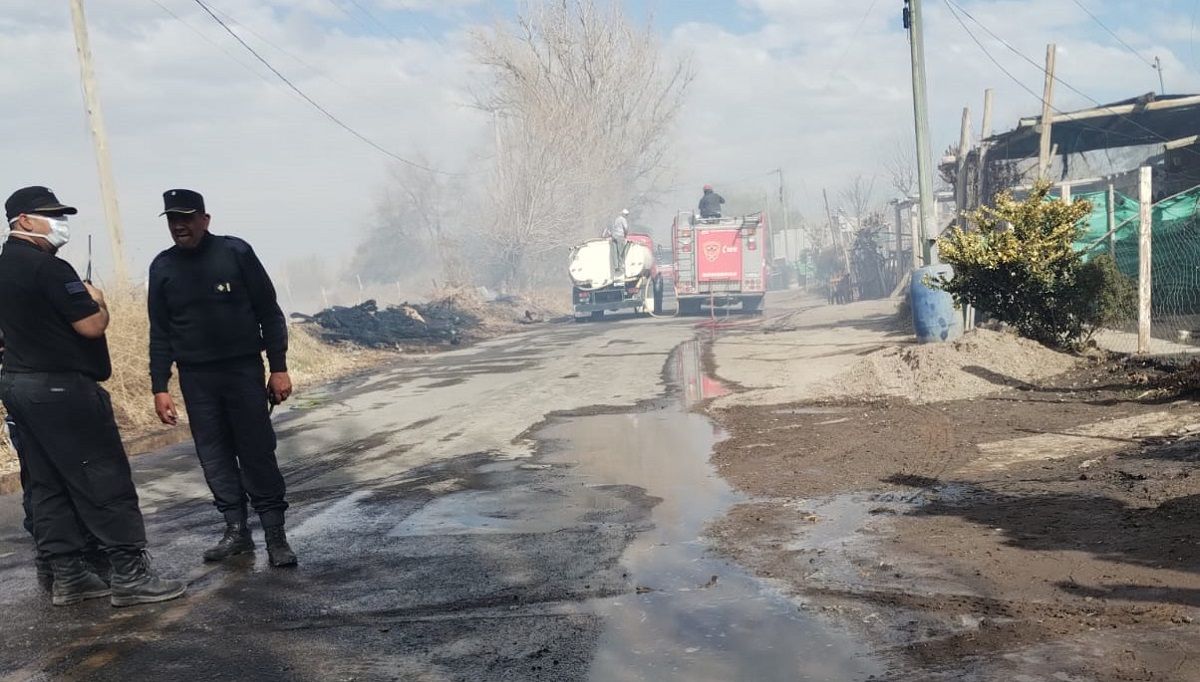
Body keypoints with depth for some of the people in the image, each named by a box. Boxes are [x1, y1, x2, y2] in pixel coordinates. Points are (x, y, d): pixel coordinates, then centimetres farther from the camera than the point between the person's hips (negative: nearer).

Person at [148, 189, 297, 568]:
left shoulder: (236, 252, -5)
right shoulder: (162, 267, 5)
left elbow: (269, 313, -2)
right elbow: (160, 333, 9)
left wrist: (279, 368, -6)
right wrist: (159, 388, 4)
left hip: (244, 370, -3)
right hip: (195, 378, 3)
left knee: (257, 452, -4)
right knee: (214, 456, 5)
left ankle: (275, 533, 2)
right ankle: (236, 530, 14)